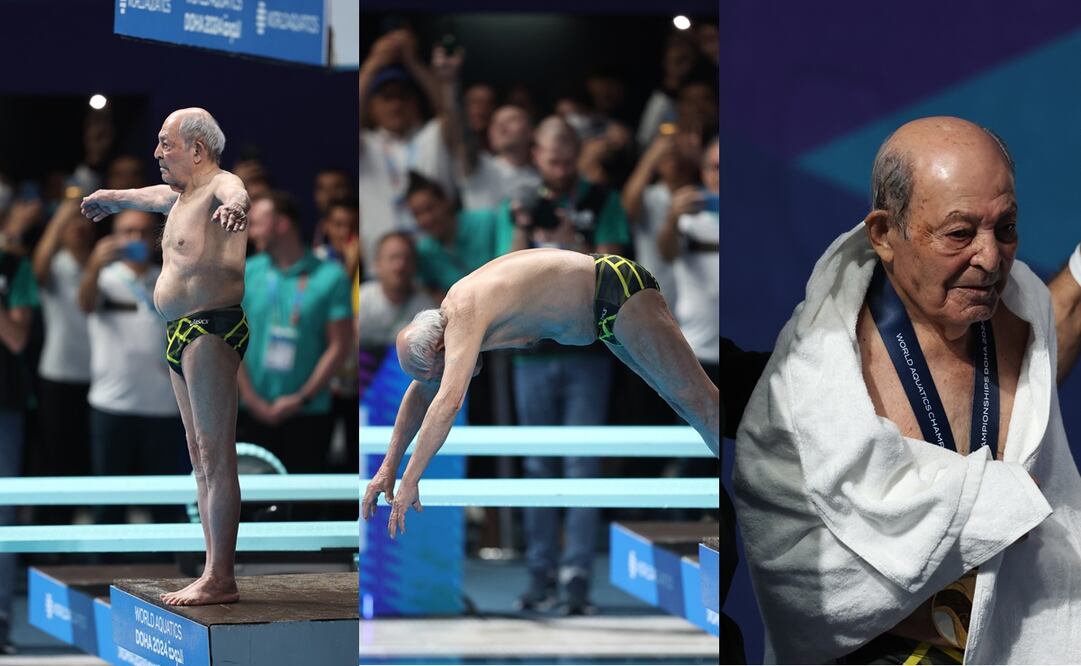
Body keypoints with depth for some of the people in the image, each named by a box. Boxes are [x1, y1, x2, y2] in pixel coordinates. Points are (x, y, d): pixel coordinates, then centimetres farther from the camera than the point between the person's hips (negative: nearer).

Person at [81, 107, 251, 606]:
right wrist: (108, 199, 64)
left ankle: (221, 579, -15)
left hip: (212, 330, -10)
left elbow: (235, 194, -35)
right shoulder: (179, 195, 20)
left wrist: (233, 207, -60)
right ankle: (214, 572, 9)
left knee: (216, 456, -12)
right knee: (200, 458, 8)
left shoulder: (220, 186, -9)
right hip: (181, 335, 10)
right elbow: (150, 195, 43)